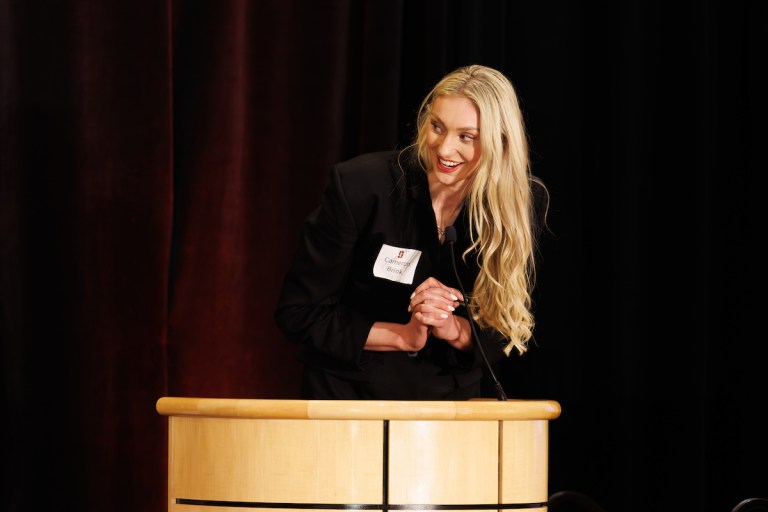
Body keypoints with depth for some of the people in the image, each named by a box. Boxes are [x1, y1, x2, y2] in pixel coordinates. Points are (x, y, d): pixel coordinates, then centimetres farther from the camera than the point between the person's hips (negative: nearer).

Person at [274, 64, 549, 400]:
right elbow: (297, 313, -10)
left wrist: (456, 330, -20)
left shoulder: (524, 205, -9)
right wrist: (404, 336, -17)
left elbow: (509, 332, 0)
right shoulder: (359, 185, -16)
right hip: (350, 395, -2)